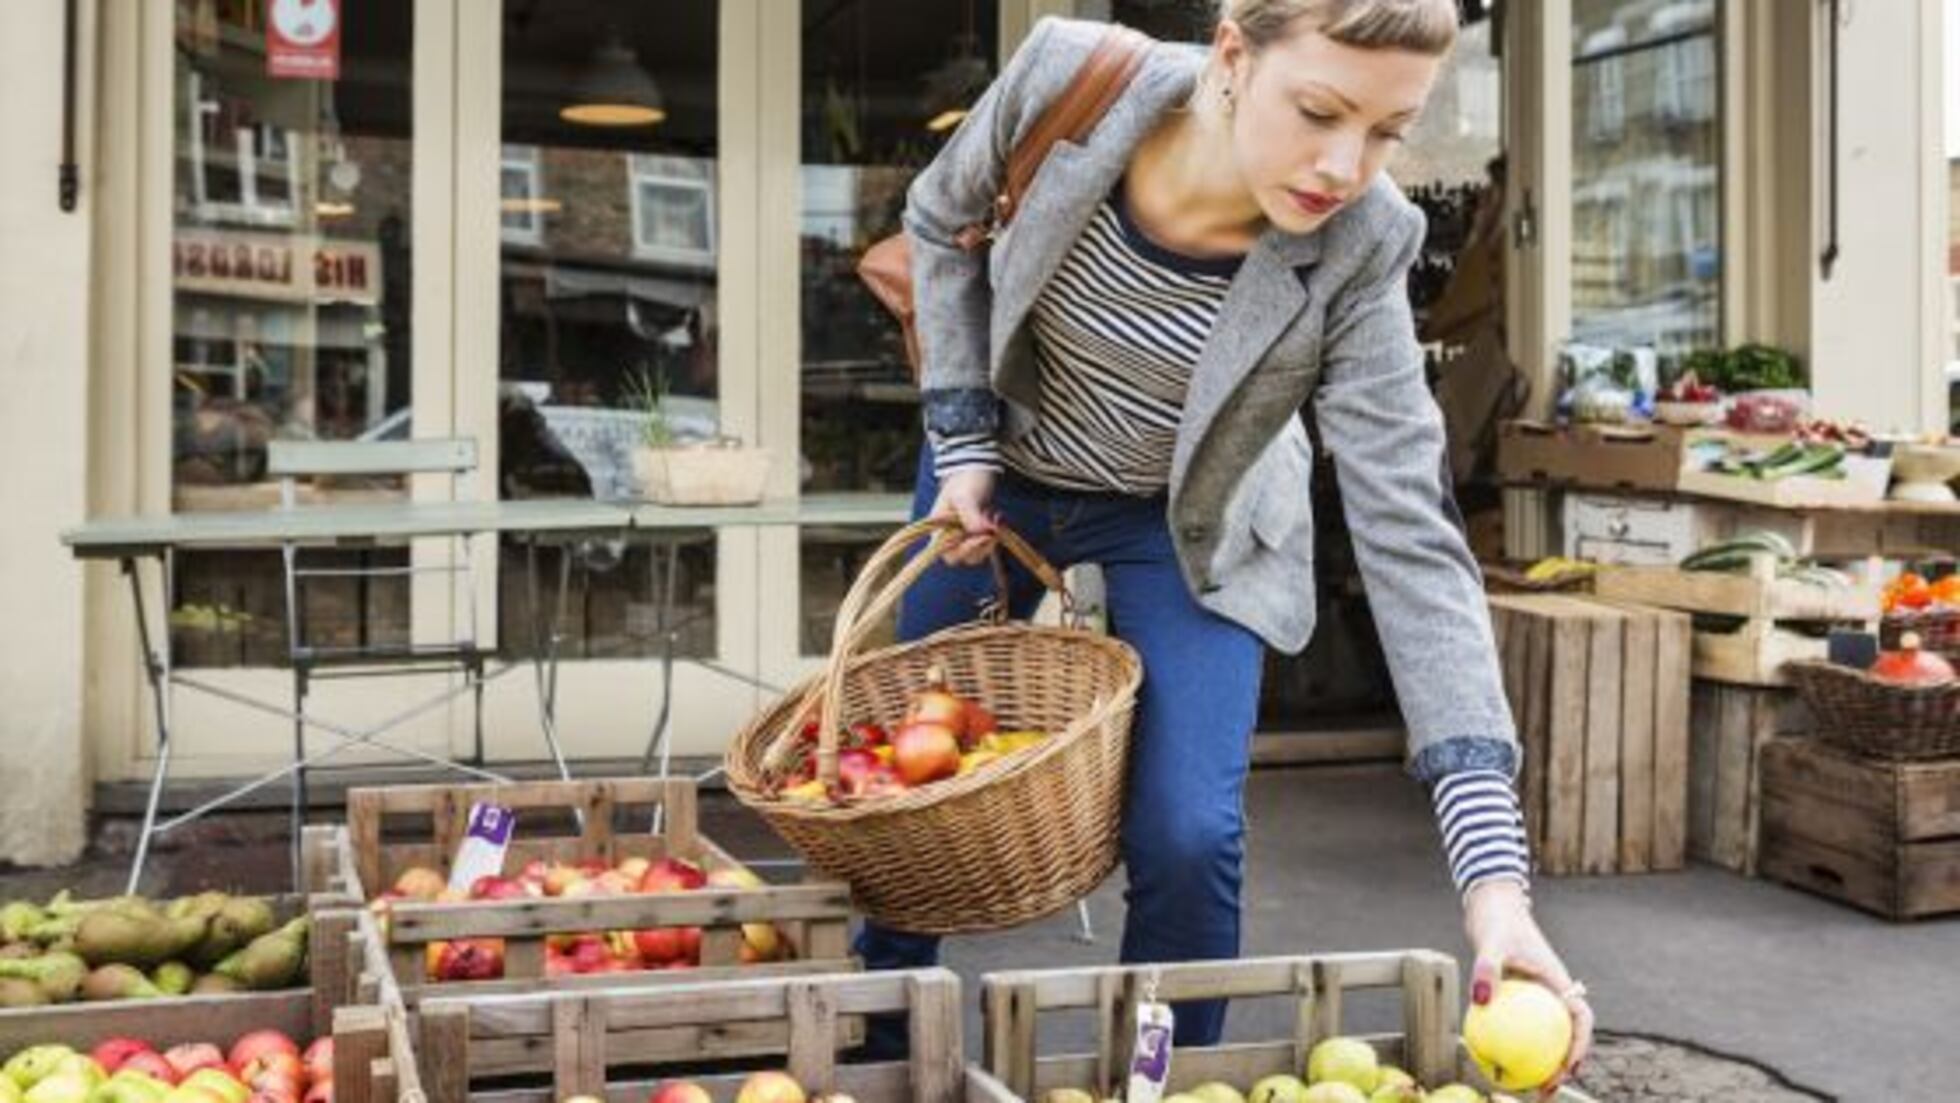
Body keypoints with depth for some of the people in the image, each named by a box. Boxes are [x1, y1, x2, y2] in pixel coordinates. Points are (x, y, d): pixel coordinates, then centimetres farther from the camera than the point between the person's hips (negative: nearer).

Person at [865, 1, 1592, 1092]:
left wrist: (1495, 867, -41)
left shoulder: (1355, 252, -31)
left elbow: (1411, 538, -34)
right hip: (1001, 473, 2)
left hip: (1187, 522, -1)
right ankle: (875, 1050, 42)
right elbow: (944, 221, -7)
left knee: (1188, 839, -15)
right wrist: (962, 440, -12)